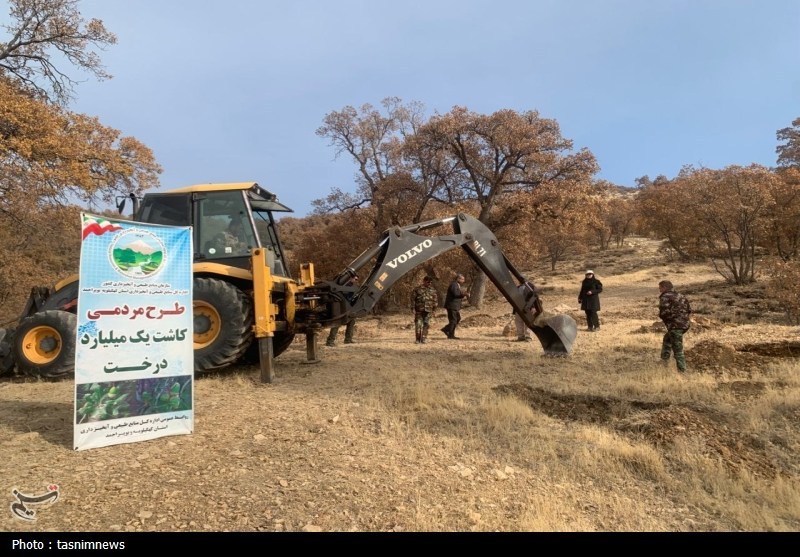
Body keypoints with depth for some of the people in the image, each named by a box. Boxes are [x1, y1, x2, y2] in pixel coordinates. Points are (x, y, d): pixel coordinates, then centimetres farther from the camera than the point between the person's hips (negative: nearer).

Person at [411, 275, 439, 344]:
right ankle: (418, 339, 8)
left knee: (426, 324, -1)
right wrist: (413, 309, -4)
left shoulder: (433, 290, 11)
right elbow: (413, 299, 1)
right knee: (418, 325, -3)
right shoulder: (417, 289, 1)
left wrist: (434, 309, 6)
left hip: (428, 310, 2)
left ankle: (423, 339, 6)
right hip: (419, 310, -2)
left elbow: (435, 301, 14)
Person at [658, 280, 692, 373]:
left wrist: (660, 314, -1)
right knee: (667, 339, 30)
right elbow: (689, 310, 17)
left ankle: (682, 370, 0)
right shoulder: (680, 296, 15)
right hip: (684, 324, 10)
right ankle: (664, 360, 37)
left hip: (675, 326, -10)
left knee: (677, 349, -3)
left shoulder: (665, 297, -10)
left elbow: (664, 313, -22)